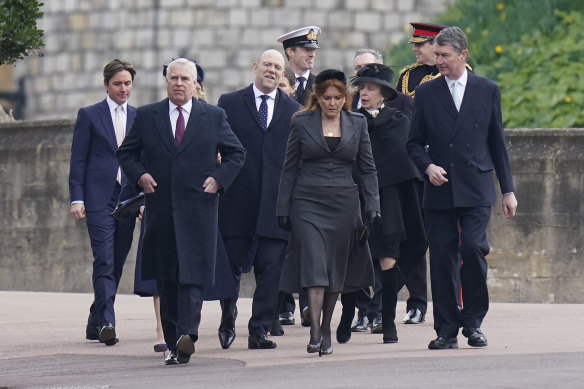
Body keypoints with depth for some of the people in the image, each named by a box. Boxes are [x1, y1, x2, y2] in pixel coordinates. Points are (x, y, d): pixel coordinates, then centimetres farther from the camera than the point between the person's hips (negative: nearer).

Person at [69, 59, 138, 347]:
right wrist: (77, 198, -7)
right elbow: (78, 161, 2)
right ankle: (106, 323, -18)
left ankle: (96, 323, 17)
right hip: (99, 200, -4)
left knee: (116, 265, 7)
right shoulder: (89, 116, 4)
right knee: (104, 262, -13)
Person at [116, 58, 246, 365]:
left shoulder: (214, 117, 8)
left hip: (198, 206, -2)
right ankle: (173, 344, 10)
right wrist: (139, 175, -1)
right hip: (160, 208, 2)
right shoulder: (146, 116, 10)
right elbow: (126, 153, 17)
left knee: (192, 275, -14)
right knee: (166, 279, 5)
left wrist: (218, 178, -1)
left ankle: (187, 336, -24)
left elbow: (236, 153, 14)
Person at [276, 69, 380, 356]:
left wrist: (372, 205, 0)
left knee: (336, 269, 6)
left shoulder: (357, 124, 8)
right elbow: (289, 168, 6)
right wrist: (283, 209, 2)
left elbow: (367, 169, 10)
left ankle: (326, 329, 19)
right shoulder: (302, 123, 4)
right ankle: (315, 333, -21)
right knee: (313, 265, -14)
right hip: (308, 202, -2)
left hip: (344, 203, 2)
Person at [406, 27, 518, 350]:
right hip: (439, 190, 1)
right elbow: (415, 142, 12)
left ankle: (473, 322, 0)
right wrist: (428, 166, -9)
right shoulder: (426, 93, 8)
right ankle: (446, 329, 5)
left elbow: (497, 142, 11)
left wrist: (508, 190, 10)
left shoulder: (487, 91, 8)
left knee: (474, 249, -14)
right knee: (442, 259, -2)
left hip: (476, 189, -1)